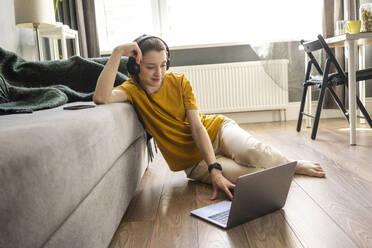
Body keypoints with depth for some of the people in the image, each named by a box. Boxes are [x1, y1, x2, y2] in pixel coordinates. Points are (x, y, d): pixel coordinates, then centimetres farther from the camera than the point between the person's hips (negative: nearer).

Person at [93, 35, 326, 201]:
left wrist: (215, 168, -26)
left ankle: (294, 164, 0)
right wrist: (117, 53, -33)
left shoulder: (180, 82, -9)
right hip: (195, 161, -1)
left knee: (253, 152, -32)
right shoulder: (133, 90, -11)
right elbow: (102, 98, -34)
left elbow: (197, 126, -15)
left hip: (216, 129, 1)